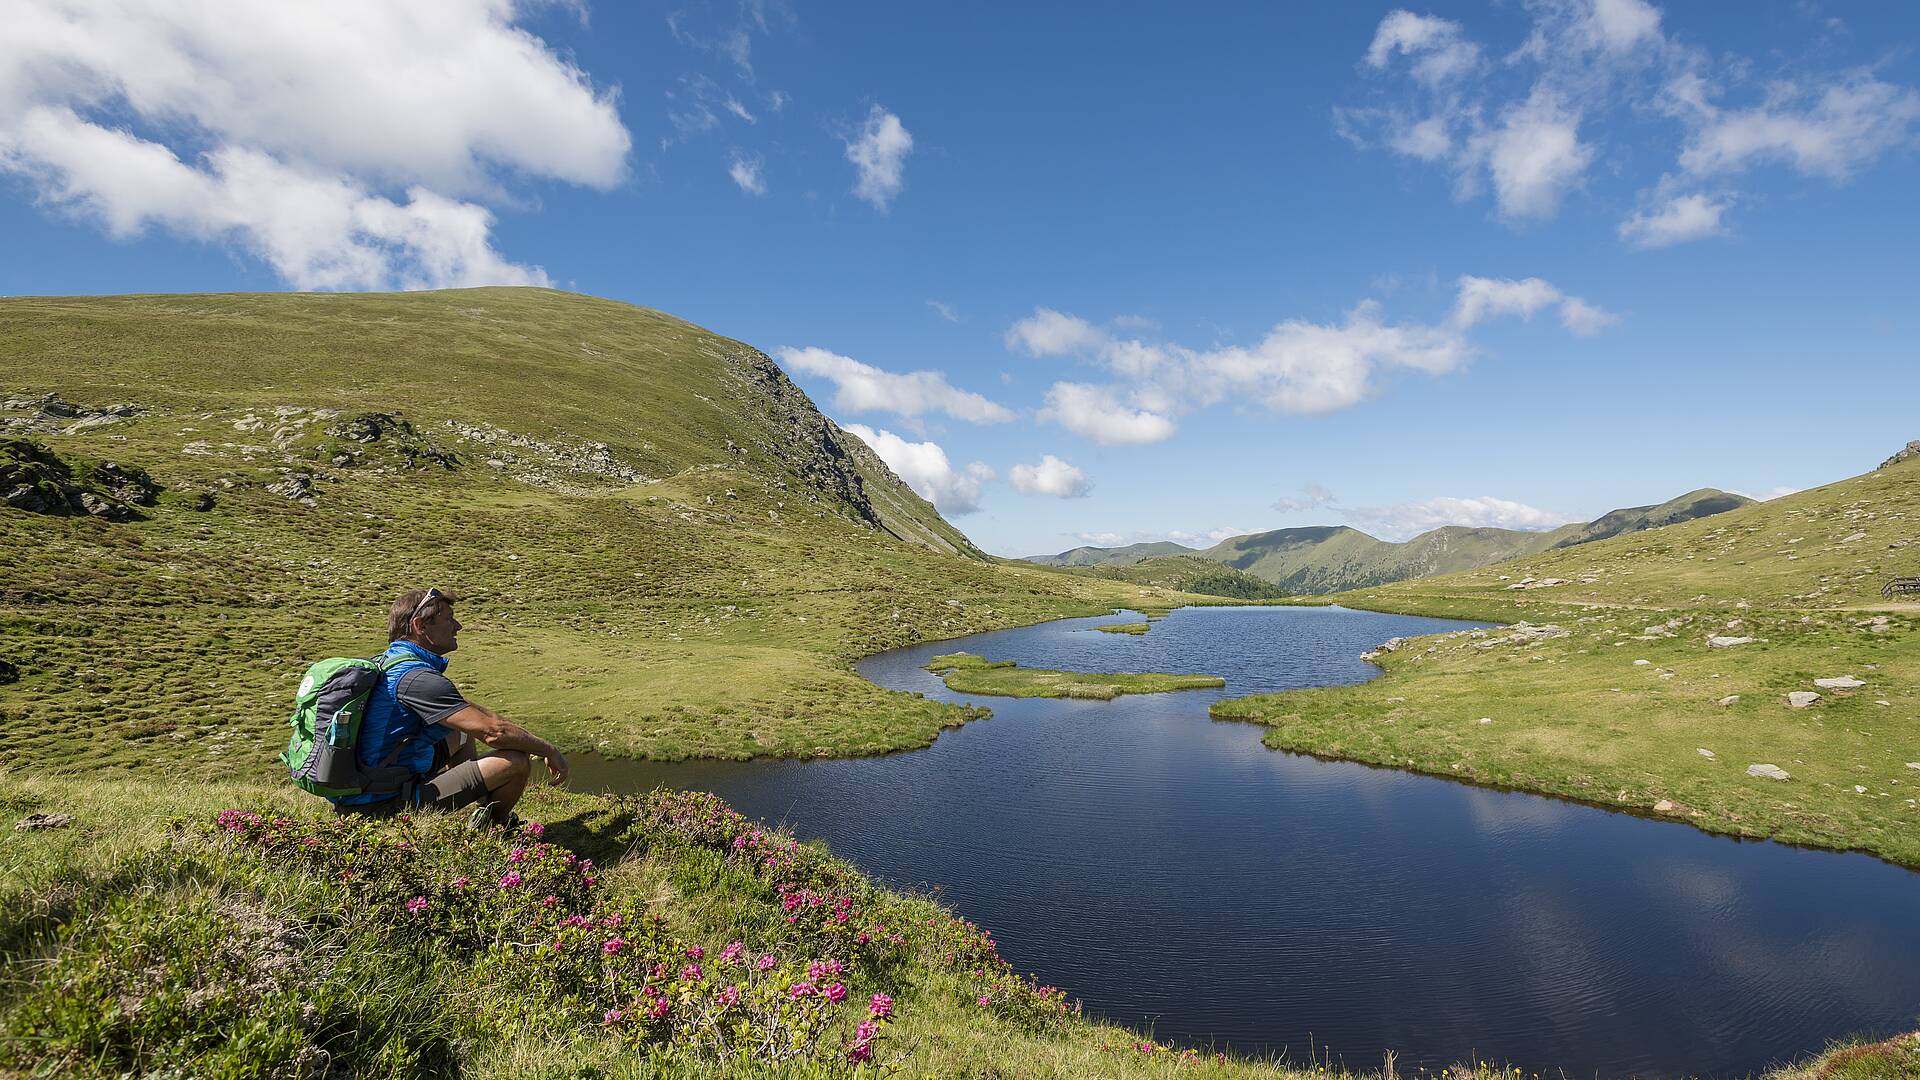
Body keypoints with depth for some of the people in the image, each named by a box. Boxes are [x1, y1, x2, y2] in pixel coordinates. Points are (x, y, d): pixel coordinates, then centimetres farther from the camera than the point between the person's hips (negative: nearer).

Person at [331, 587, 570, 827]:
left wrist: (532, 742, 17)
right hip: (387, 805, -11)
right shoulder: (415, 677, -22)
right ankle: (493, 825, 14)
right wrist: (549, 750, -9)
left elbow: (471, 711, 18)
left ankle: (483, 811, 22)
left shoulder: (391, 661, 10)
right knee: (516, 761, -16)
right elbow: (493, 731, -24)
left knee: (461, 731, 27)